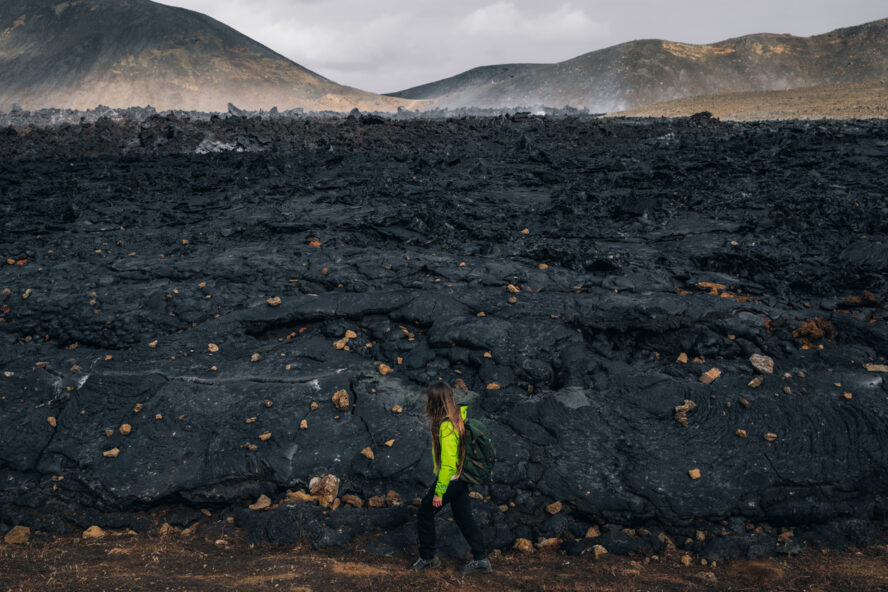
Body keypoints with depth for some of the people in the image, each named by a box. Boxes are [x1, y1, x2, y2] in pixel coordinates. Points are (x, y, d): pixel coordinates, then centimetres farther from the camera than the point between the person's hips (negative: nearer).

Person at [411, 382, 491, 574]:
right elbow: (466, 408, 22)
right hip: (461, 476, 9)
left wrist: (439, 492, -22)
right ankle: (481, 559, 23)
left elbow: (448, 465, -29)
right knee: (463, 516, 18)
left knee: (425, 513, 10)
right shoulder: (457, 415, -4)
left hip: (450, 479, -9)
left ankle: (427, 558, 24)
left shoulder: (446, 428, -30)